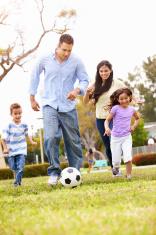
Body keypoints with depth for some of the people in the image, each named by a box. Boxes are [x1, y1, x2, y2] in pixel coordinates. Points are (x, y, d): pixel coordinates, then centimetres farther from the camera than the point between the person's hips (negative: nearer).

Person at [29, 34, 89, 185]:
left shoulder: (76, 62, -4)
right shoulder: (45, 60, -3)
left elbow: (84, 80, 2)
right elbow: (35, 76, 12)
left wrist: (77, 90, -20)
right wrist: (32, 98, 14)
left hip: (68, 106, 1)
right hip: (50, 105, -1)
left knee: (73, 141, 5)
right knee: (50, 137, -19)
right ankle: (54, 172, -10)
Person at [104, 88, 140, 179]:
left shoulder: (131, 109, 2)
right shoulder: (115, 108, -9)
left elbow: (137, 118, 22)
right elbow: (107, 120, -6)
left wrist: (134, 126, 4)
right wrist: (107, 128, -26)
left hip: (127, 137, 1)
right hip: (115, 137, -1)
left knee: (128, 158, -17)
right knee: (116, 161, 3)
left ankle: (129, 175, -4)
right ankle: (116, 168, 37)